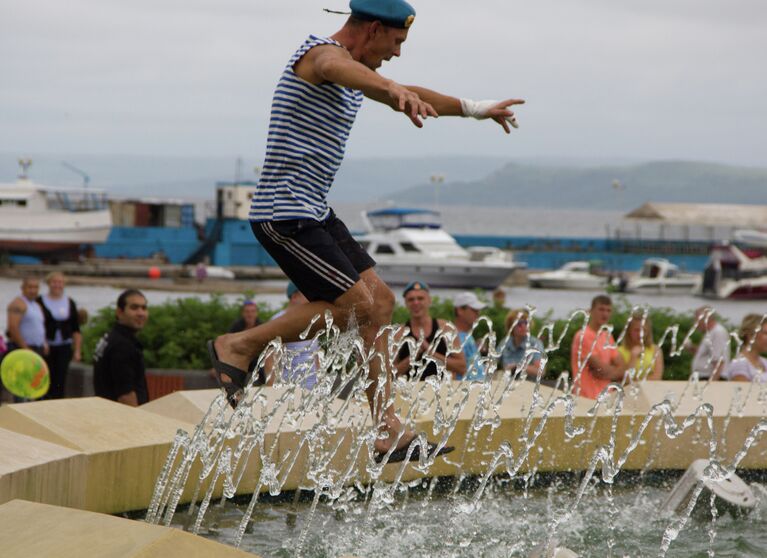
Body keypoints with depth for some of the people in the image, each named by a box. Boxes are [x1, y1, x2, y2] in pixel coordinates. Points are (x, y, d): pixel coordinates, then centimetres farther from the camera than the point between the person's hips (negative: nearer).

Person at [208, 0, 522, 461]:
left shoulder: (356, 72, 18)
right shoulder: (322, 54, -14)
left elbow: (411, 96, 36)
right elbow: (343, 71, -41)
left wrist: (475, 109, 45)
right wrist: (397, 91, -62)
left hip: (314, 213, 10)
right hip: (284, 213, -10)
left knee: (380, 300, 4)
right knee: (355, 304, -13)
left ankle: (388, 430, 4)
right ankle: (238, 346, -2)